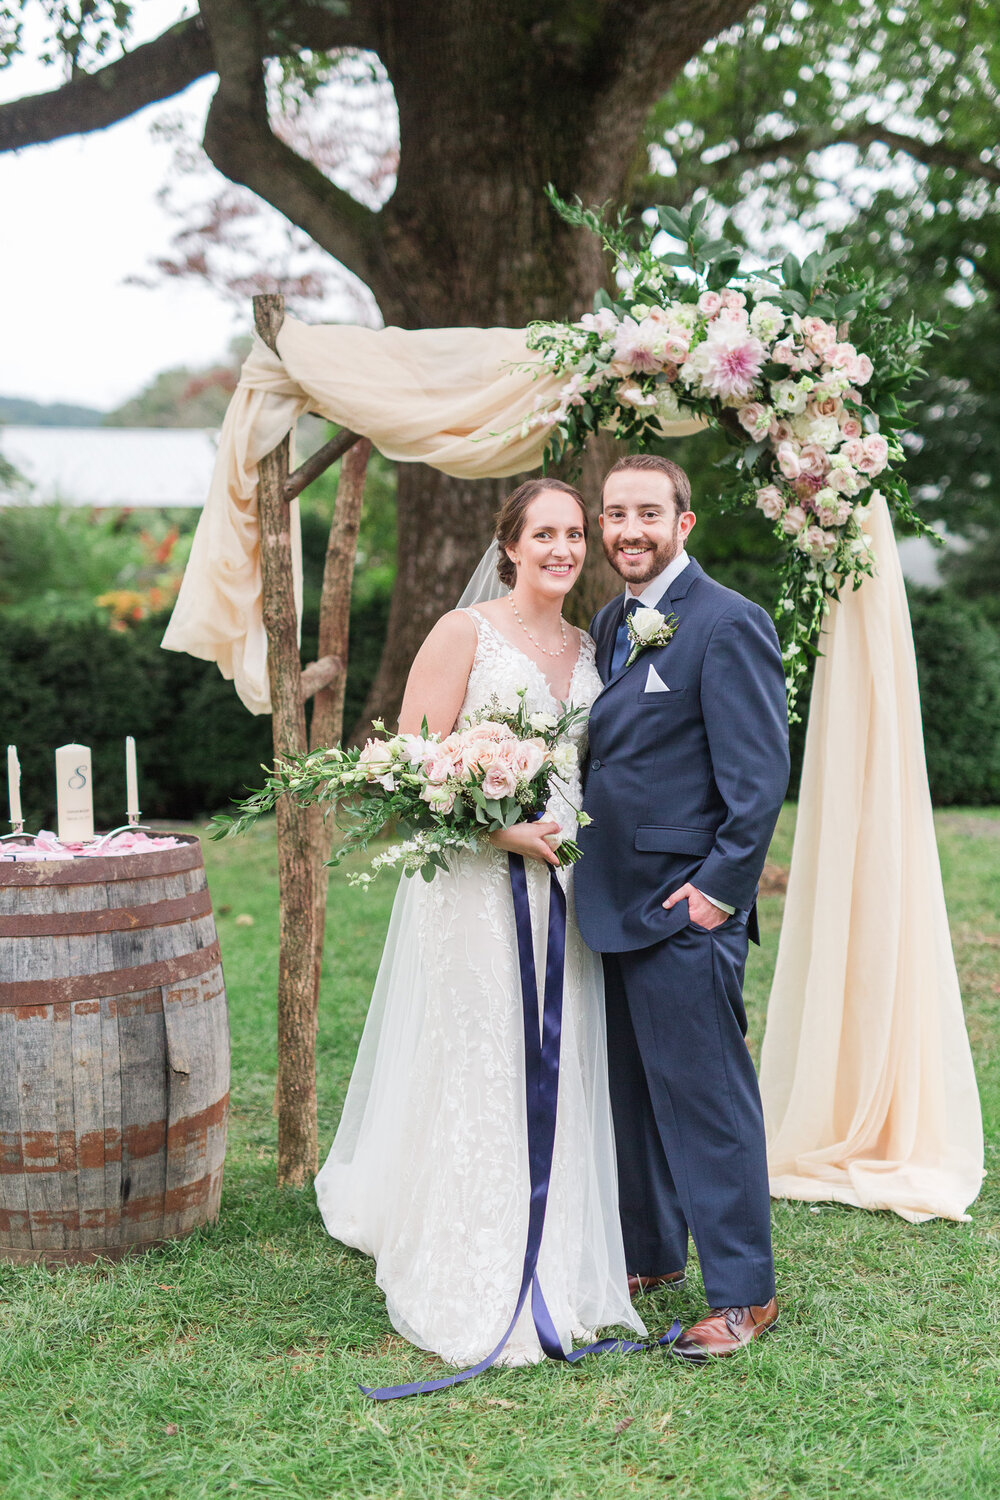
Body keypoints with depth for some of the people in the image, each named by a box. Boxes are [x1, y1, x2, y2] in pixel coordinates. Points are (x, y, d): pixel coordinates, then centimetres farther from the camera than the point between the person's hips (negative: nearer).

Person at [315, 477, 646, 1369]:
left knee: (557, 1077, 9)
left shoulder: (588, 649, 14)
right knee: (472, 1074, -1)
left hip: (563, 892, 6)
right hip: (475, 887, -6)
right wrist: (499, 829, -17)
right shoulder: (464, 634, -5)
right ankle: (470, 1291, 11)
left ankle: (558, 1273, 21)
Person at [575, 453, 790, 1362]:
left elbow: (761, 776, -15)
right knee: (630, 1094, 17)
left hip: (687, 910, -8)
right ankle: (650, 1254, 32)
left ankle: (744, 1294, 9)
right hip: (614, 904, 8)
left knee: (707, 1099, -2)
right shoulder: (608, 626, 14)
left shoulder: (728, 624, -12)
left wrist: (719, 889, -16)